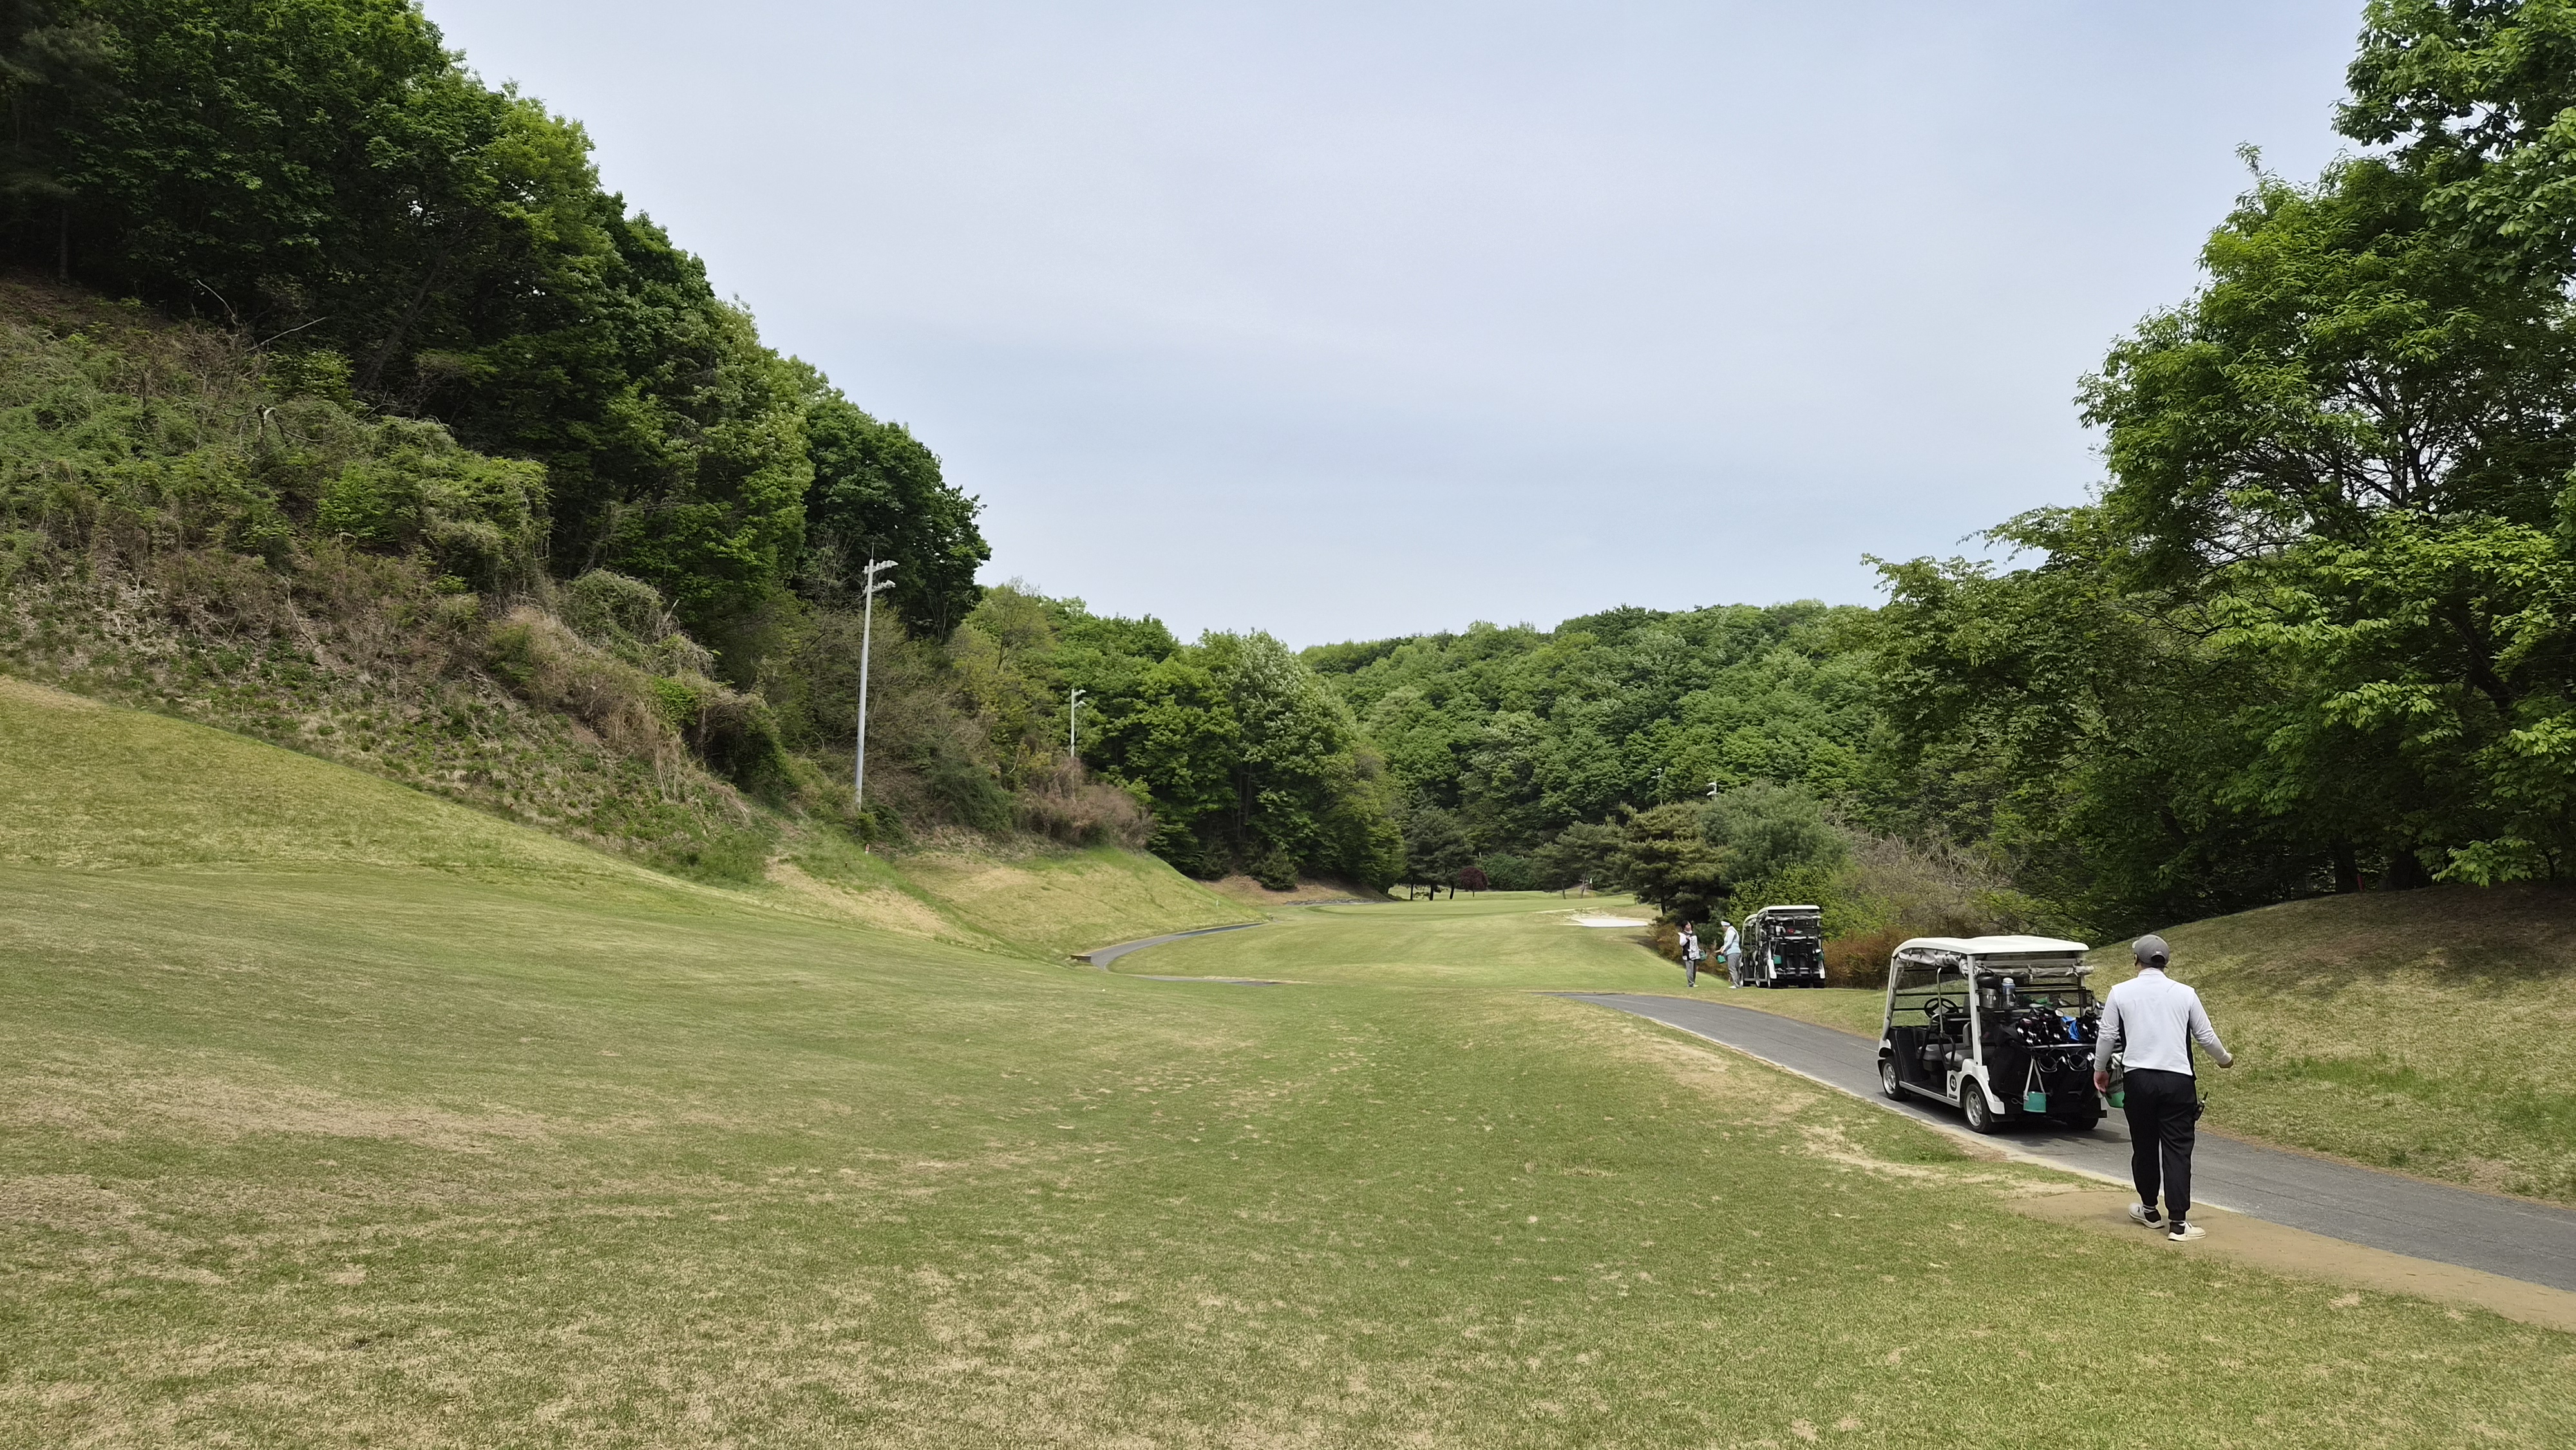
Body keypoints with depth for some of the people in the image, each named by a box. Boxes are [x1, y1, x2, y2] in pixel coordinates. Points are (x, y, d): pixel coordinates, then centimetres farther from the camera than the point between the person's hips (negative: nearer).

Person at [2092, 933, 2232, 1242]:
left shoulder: (2121, 993, 0)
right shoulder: (2185, 994, 1)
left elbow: (2108, 1036, 4)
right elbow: (2206, 1035, 9)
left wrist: (2100, 1070, 21)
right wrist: (2225, 1059, 30)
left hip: (2139, 1078, 0)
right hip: (2178, 1080, 0)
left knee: (2144, 1147, 15)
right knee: (2177, 1150, 1)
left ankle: (2149, 1210, 28)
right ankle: (2178, 1222, -1)